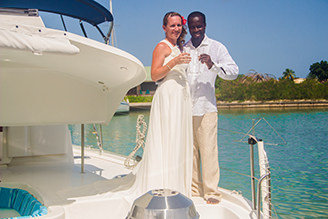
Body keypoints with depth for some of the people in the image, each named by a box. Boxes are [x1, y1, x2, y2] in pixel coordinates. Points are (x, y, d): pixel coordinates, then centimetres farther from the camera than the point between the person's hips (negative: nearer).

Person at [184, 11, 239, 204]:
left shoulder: (216, 47, 5)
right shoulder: (183, 49, 14)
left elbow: (234, 71, -7)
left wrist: (213, 65, -22)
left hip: (206, 107, -3)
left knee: (208, 150, -6)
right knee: (190, 150, 5)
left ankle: (211, 191, 2)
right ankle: (194, 188, 17)